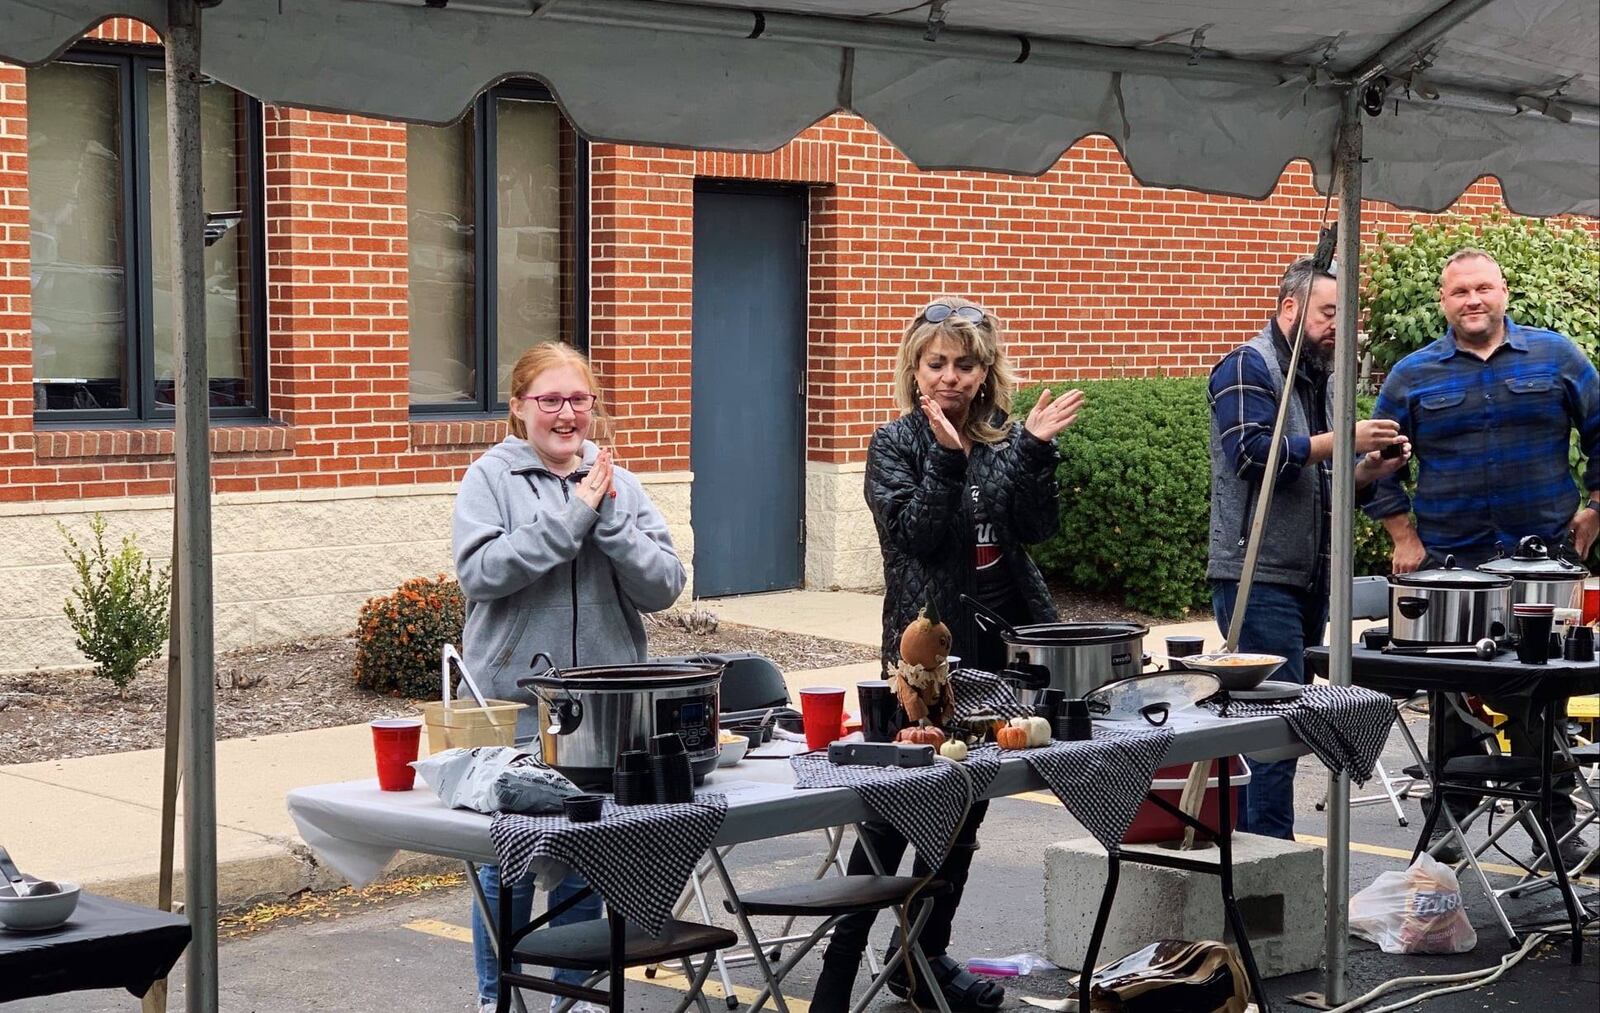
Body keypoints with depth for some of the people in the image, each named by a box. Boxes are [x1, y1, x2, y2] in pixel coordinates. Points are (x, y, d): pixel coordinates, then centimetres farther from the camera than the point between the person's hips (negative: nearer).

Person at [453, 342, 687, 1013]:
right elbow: (479, 572, -17)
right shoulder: (491, 477, -3)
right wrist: (569, 516, -18)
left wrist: (608, 518, -16)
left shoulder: (618, 482, 5)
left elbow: (664, 585, -3)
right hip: (513, 702, -3)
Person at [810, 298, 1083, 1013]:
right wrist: (949, 457, -24)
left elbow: (1038, 527, -2)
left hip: (999, 643, 5)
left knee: (966, 808, 13)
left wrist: (1037, 451, -13)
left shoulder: (1005, 440, 8)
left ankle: (925, 955, 25)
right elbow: (914, 533, -16)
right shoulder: (897, 445, -3)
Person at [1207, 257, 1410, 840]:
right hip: (1258, 577, -9)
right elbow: (1253, 454, -21)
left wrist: (1368, 471, 5)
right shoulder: (1248, 368, -7)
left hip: (1309, 578, 9)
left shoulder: (1320, 378, 21)